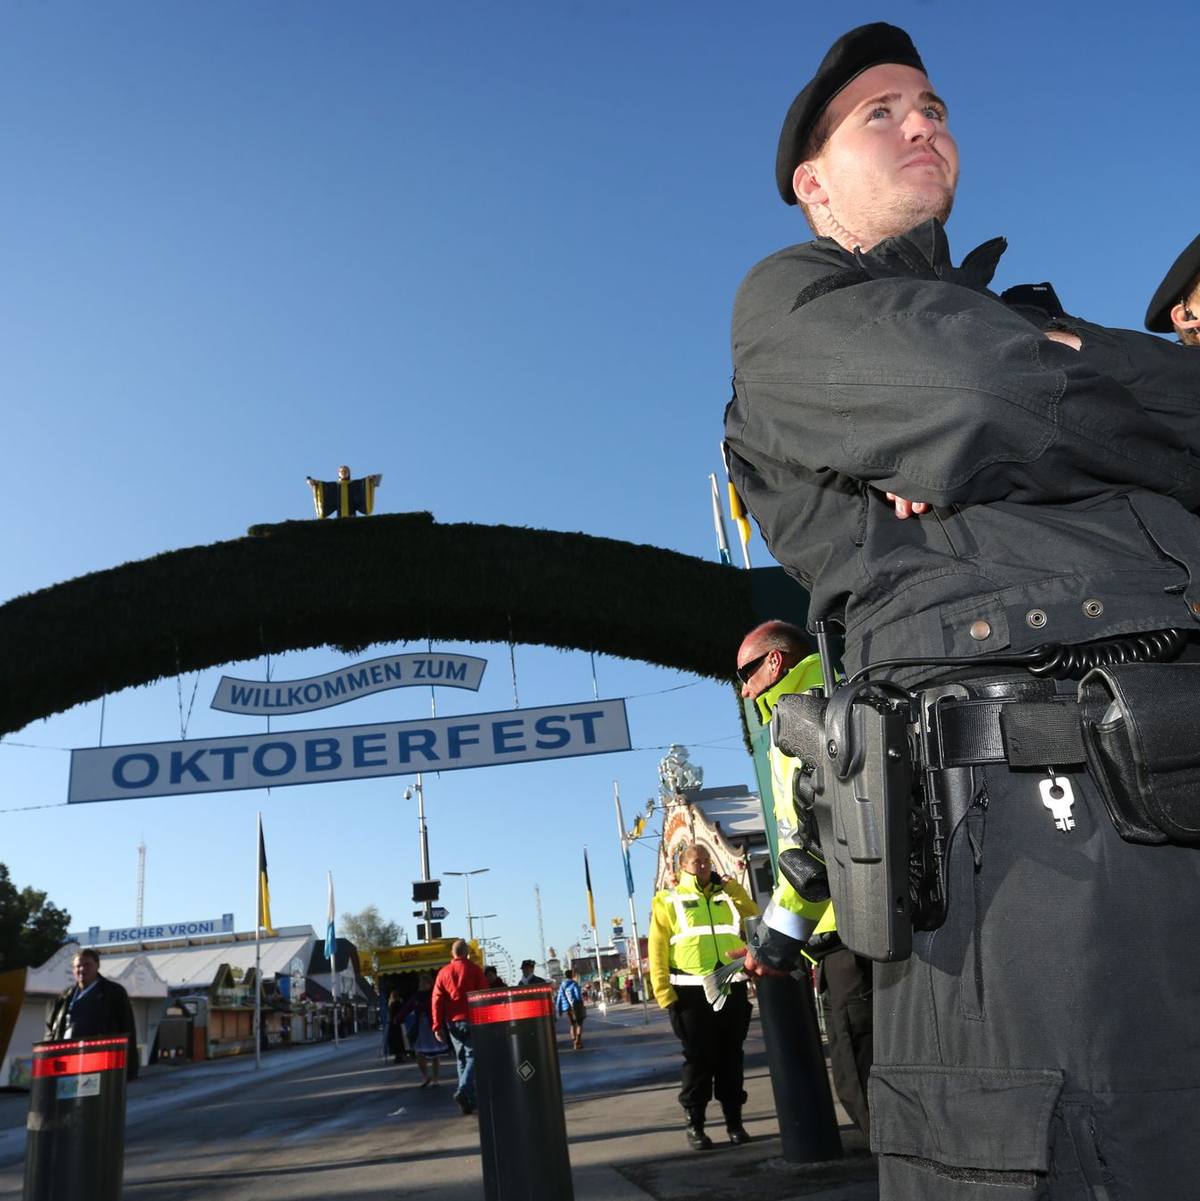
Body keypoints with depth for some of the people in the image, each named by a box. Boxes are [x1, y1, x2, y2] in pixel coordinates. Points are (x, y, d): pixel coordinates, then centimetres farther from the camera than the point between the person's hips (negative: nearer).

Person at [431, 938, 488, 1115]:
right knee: (472, 1057, -1)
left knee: (461, 1059, 13)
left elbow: (436, 1001, 2)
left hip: (452, 1022, 4)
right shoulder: (474, 969, -3)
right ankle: (463, 1091, -23)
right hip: (471, 1020, -4)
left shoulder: (443, 972, 6)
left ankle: (470, 1101, 13)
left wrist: (437, 1026, 4)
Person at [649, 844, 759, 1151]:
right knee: (699, 1059, 1)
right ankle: (694, 1124, 11)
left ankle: (734, 1121, 19)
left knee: (731, 1057, 9)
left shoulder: (728, 895, 17)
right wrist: (664, 993, -10)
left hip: (732, 988, 3)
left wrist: (731, 886, 0)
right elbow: (657, 949, -1)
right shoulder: (668, 901, 4)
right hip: (693, 992, -3)